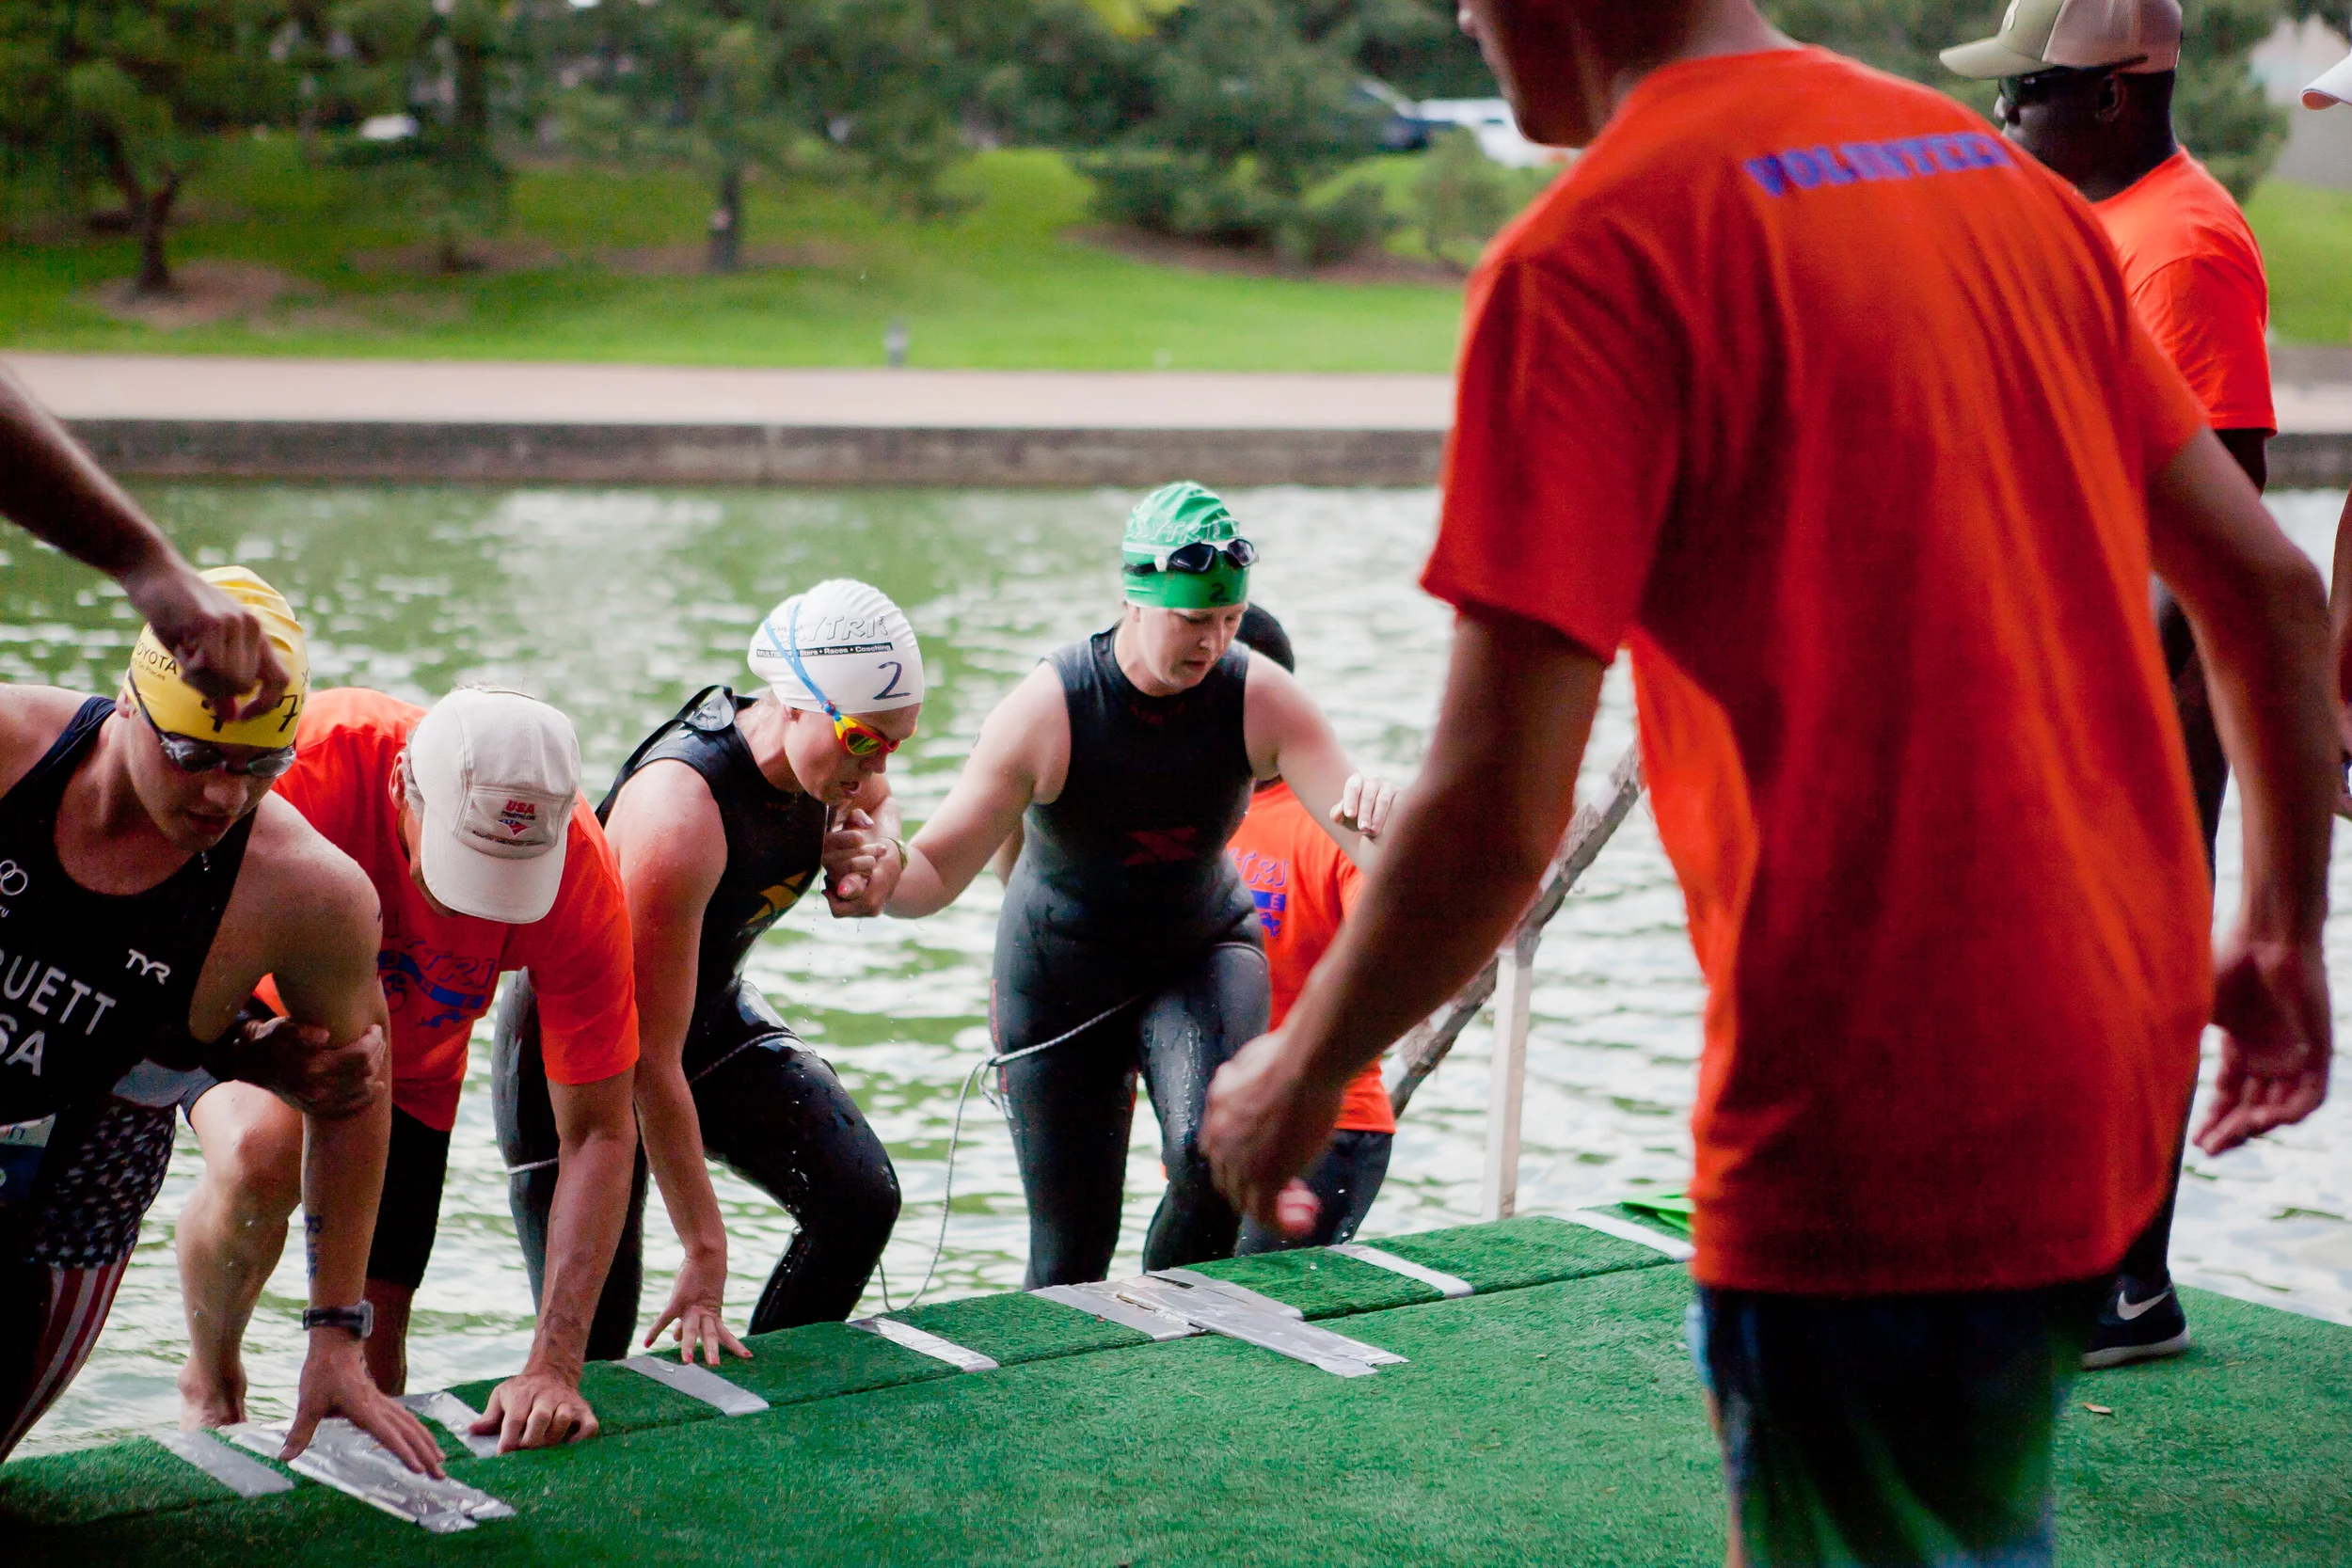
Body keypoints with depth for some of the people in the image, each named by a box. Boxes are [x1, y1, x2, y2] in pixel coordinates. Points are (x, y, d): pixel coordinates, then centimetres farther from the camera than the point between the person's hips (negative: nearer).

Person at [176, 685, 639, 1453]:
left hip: (408, 1066, 2)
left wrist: (553, 1364, -33)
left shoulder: (582, 878, -32)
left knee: (371, 1373, -2)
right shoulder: (312, 756, -40)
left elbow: (599, 1132, -26)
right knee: (262, 1151, -34)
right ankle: (209, 1378, -5)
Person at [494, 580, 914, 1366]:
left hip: (715, 1011, 7)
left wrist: (880, 850, -10)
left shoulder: (832, 756, -14)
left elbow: (875, 800, 16)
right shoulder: (681, 808, -37)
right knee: (589, 1356, -7)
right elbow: (650, 1058, -34)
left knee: (861, 1198, -14)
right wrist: (704, 1251, -32)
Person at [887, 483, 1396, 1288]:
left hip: (1202, 953, 1)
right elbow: (936, 873, -23)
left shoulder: (1263, 699, -20)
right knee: (1071, 1251, 2)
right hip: (1060, 979, -1)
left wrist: (1377, 813, -53)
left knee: (1213, 1148, -29)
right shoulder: (1047, 709, -25)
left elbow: (1378, 848, -27)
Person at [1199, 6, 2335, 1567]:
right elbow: (2271, 586, 14)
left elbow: (1496, 812, -18)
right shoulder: (2005, 178, 10)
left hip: (1875, 1133, -8)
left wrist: (1302, 1070, -1)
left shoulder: (1587, 255, -13)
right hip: (2107, 1081, 8)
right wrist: (2286, 925, 26)